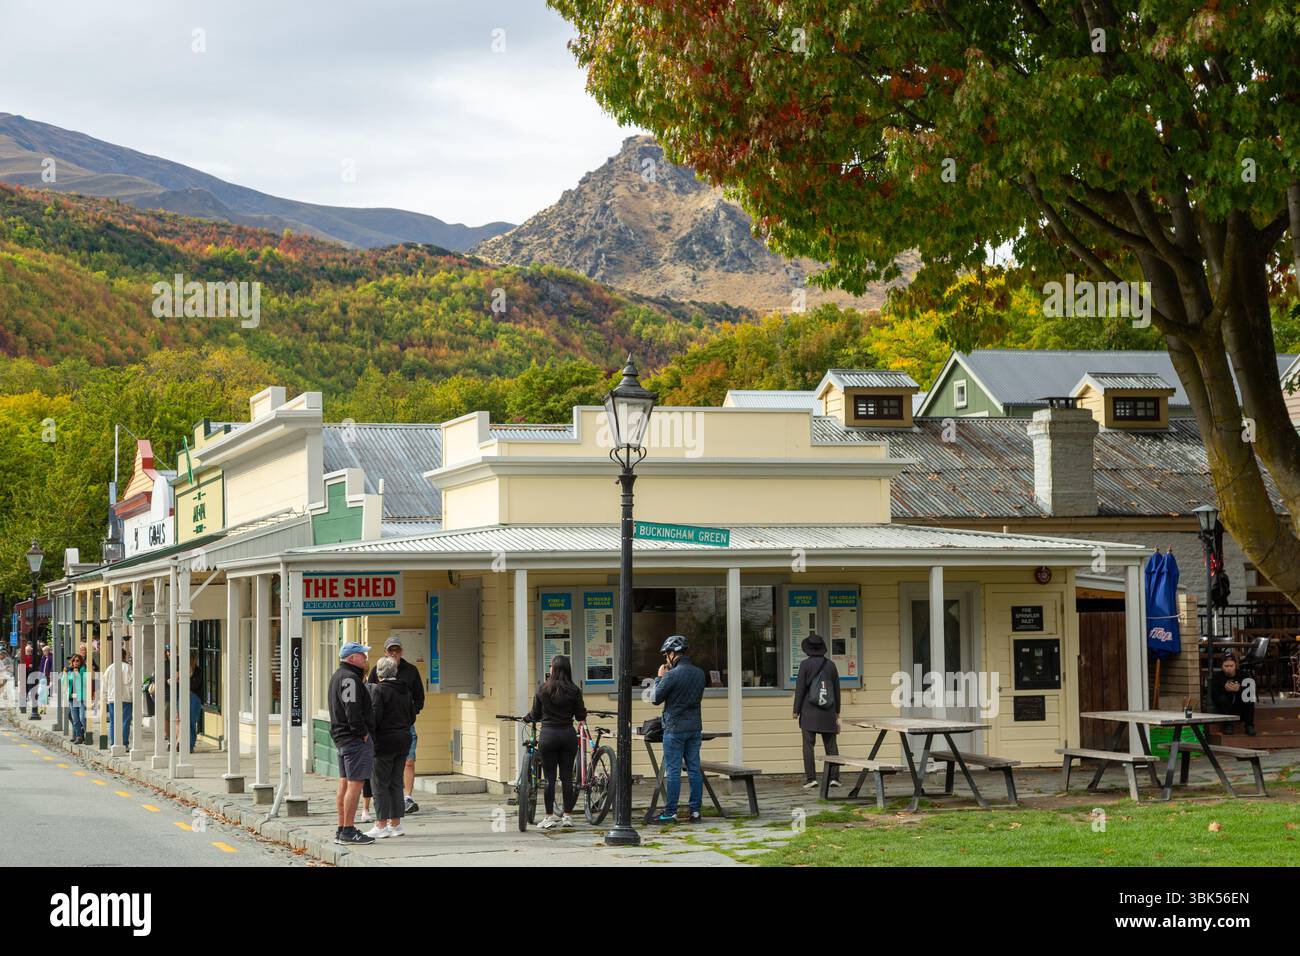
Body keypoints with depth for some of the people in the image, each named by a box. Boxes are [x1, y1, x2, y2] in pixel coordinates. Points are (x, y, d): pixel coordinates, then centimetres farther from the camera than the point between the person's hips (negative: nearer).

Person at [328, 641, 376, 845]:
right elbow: (352, 711, -22)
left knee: (344, 783, 12)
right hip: (355, 739, -11)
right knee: (355, 784, -10)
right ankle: (348, 831, -10)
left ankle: (342, 829, 16)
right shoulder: (349, 678, -16)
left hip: (341, 737, 11)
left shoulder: (338, 676, 18)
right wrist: (363, 733, -15)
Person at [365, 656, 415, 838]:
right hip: (404, 740, 7)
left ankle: (381, 825, -5)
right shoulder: (405, 690, 10)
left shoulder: (378, 690, -11)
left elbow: (375, 716, -17)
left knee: (379, 783, -2)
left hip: (384, 741, -7)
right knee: (396, 782, 13)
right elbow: (412, 716, 14)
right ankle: (395, 823, 15)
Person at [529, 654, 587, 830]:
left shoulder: (542, 689, -3)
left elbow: (535, 715, 5)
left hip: (548, 735, -1)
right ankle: (567, 816, 8)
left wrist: (528, 715, 28)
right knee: (567, 776, 7)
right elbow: (581, 716, 2)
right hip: (568, 735, 1)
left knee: (549, 777, 3)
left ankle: (550, 817, 3)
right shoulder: (573, 690, -2)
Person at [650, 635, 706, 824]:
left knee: (673, 771, -2)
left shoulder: (672, 675, -15)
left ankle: (670, 813, 0)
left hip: (675, 728, -6)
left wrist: (659, 678, 5)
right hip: (695, 727, 6)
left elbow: (655, 698, -8)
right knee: (694, 769, 8)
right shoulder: (699, 673, 6)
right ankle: (695, 811, 9)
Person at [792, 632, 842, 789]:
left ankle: (811, 778, -9)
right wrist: (837, 711, 19)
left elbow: (800, 688, -8)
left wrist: (796, 710, -1)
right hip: (828, 712, 4)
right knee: (831, 745, 8)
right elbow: (837, 689, 10)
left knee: (808, 745, -2)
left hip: (809, 712, -4)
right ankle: (834, 777, 3)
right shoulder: (831, 665, 5)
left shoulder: (805, 664, -7)